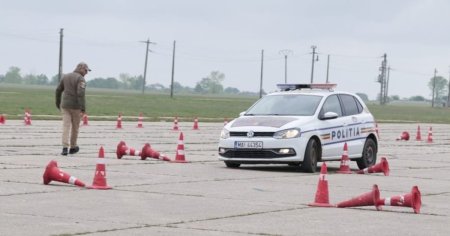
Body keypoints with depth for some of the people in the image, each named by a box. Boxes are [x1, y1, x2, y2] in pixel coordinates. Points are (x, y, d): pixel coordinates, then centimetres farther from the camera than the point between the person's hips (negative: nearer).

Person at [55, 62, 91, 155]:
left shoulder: (65, 76, 10)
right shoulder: (80, 79, -10)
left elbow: (58, 91, 15)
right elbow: (81, 94, -22)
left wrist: (58, 104, 27)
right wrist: (83, 109, -22)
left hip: (65, 105, 4)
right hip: (76, 106, -4)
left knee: (66, 126, -2)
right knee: (75, 127, 12)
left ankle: (65, 148, -14)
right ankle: (73, 147, 25)